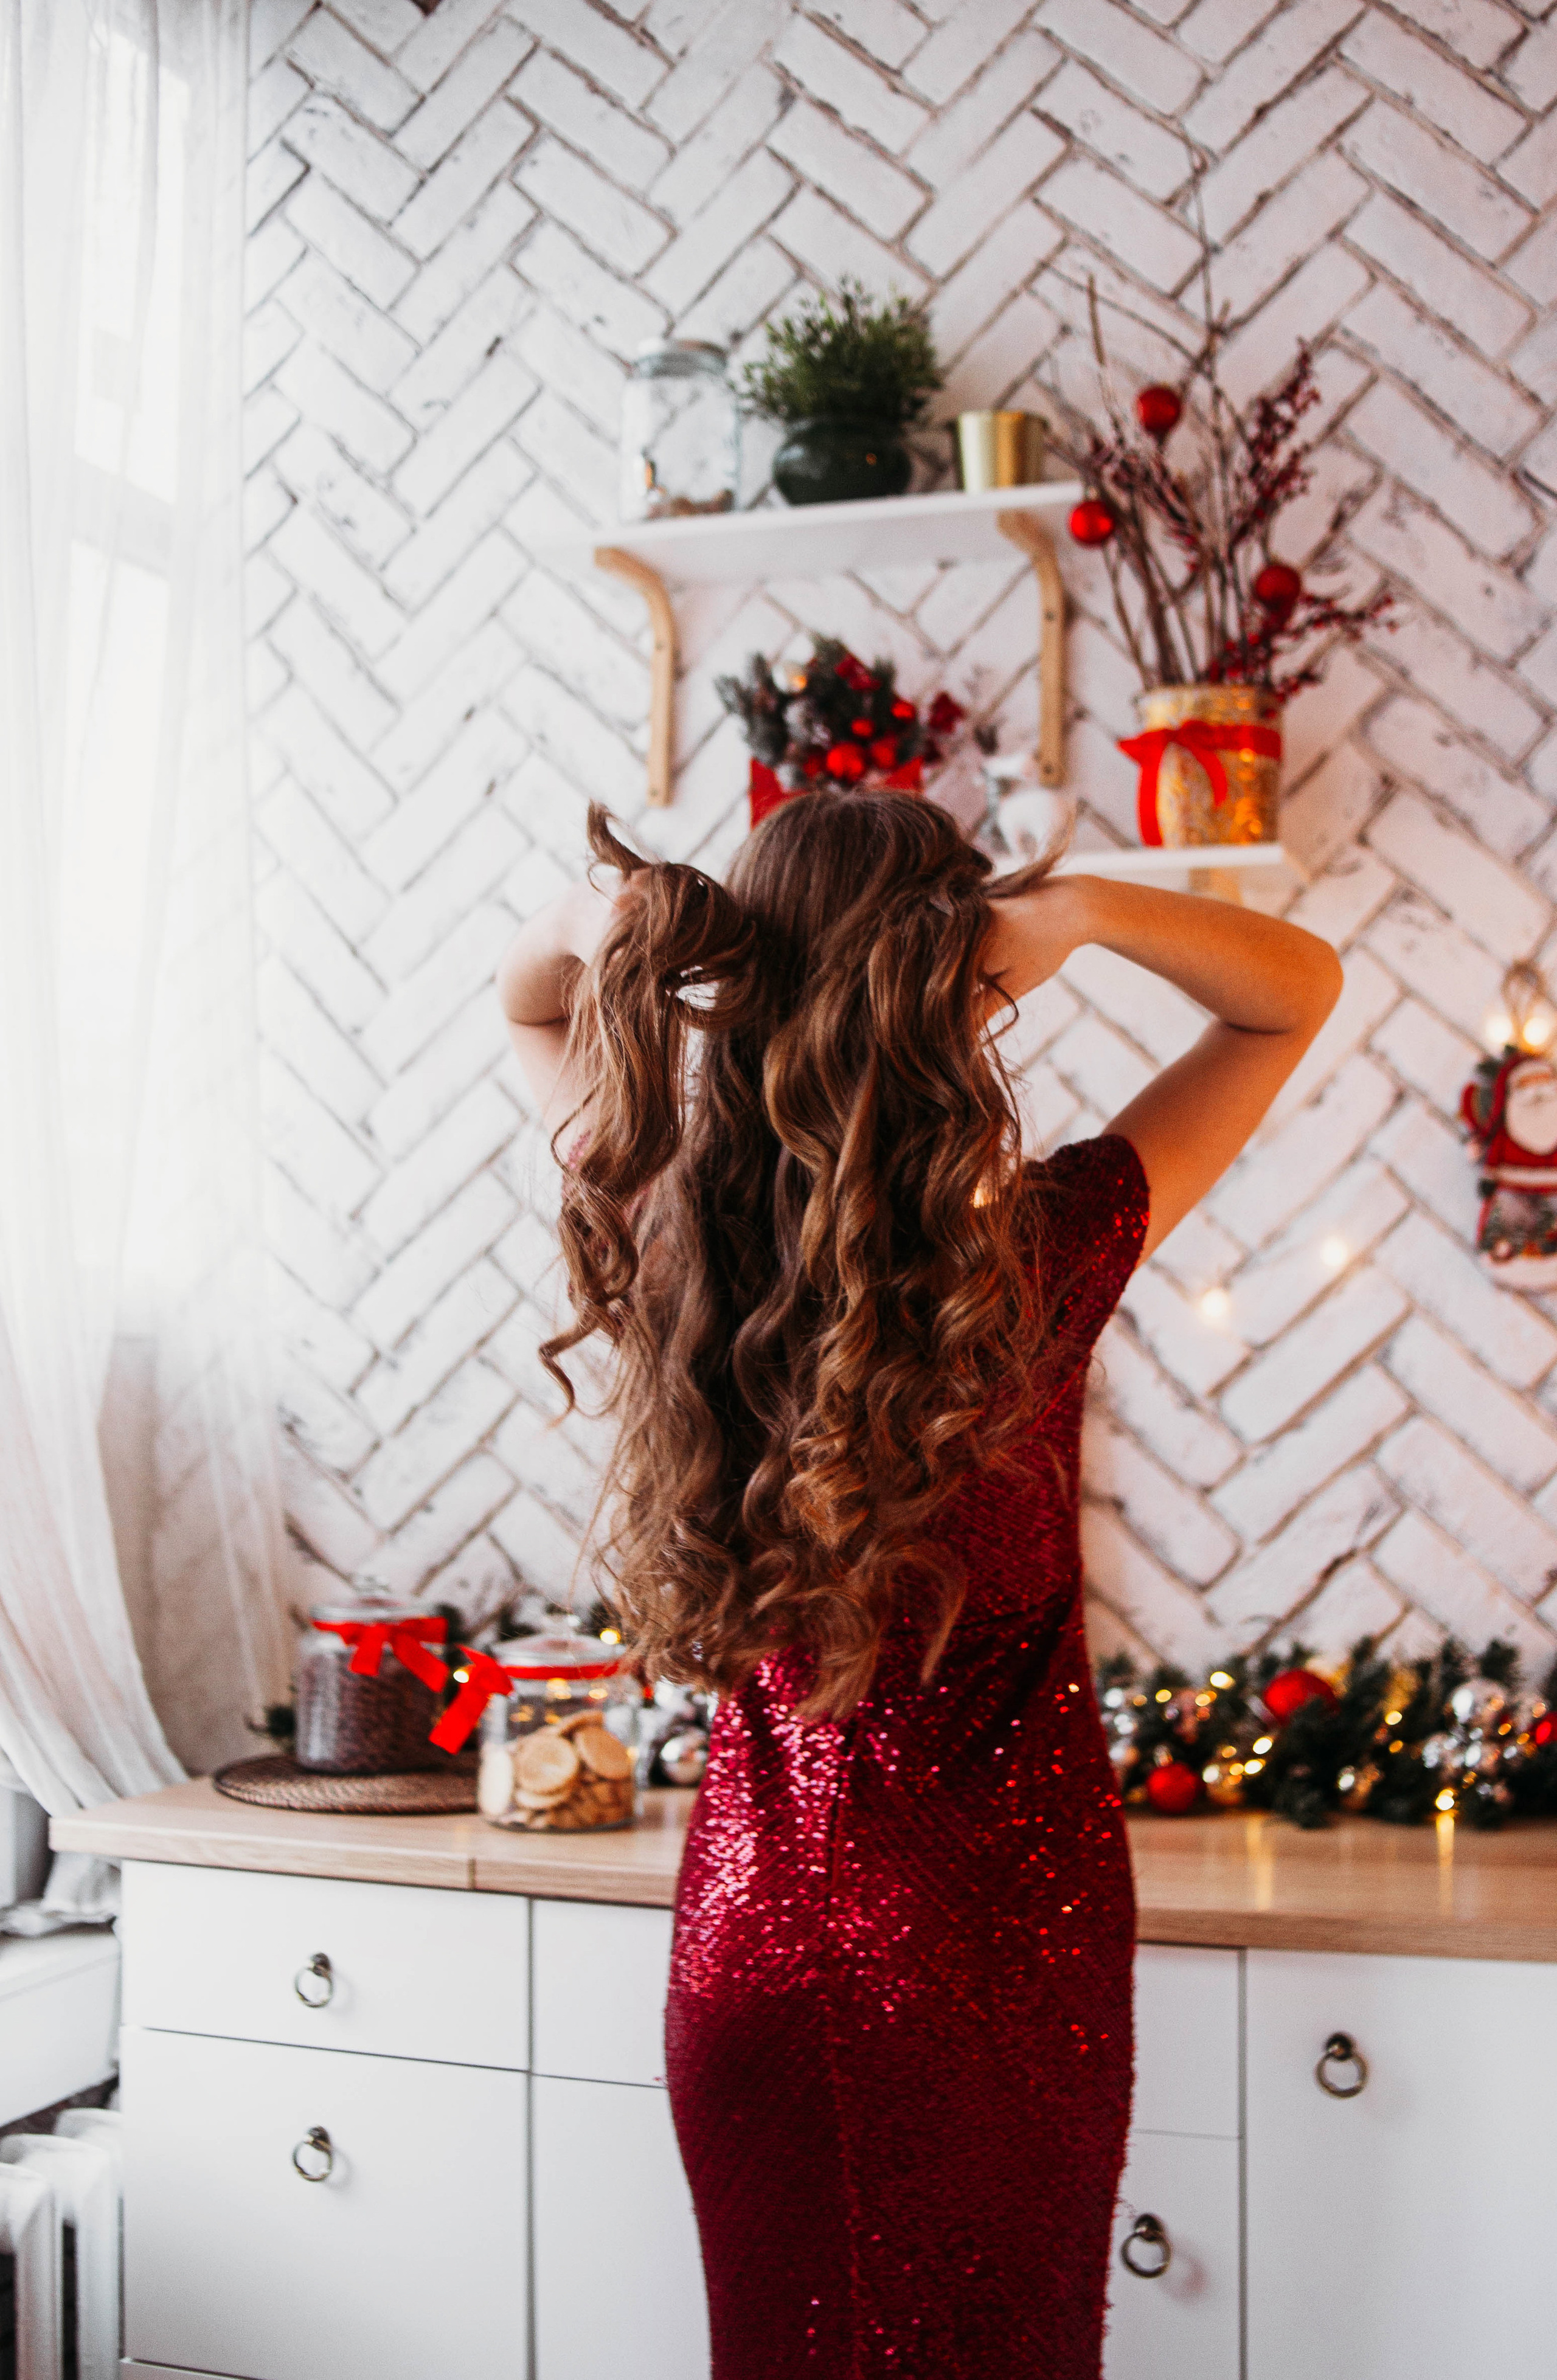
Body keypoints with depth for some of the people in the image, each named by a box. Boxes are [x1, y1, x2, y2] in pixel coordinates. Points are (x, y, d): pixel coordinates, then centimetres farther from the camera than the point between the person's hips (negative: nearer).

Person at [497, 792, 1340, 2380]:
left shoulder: (664, 1254, -12)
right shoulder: (1034, 1261, -19)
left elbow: (527, 1004, 9)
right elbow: (1298, 987, -5)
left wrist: (603, 917, -13)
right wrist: (1074, 910, -20)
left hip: (758, 1938, 3)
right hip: (1003, 1945, -2)